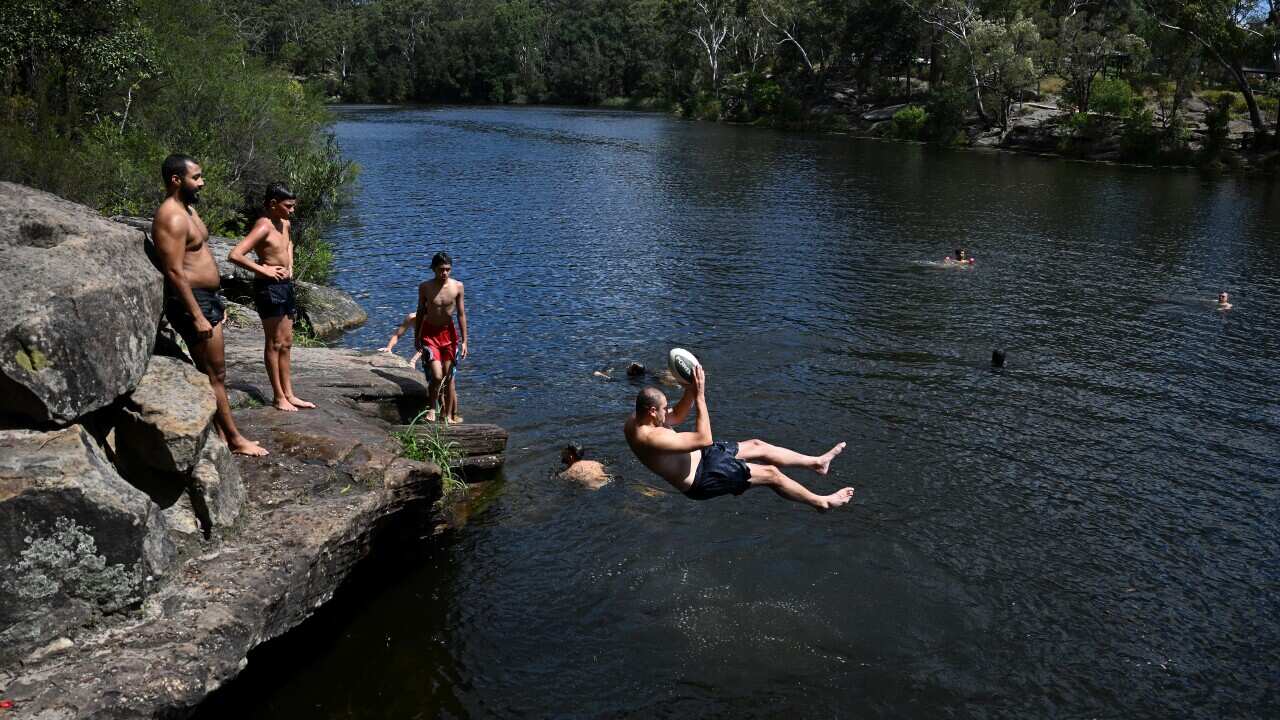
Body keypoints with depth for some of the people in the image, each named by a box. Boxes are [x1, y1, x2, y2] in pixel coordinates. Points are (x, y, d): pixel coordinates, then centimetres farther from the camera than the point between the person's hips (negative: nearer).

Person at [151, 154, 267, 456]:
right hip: (191, 303, -10)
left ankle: (221, 434, 23)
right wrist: (198, 316, -24)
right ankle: (235, 440, 6)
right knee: (216, 375, -3)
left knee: (212, 373, 15)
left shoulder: (188, 209, 14)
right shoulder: (172, 218, -18)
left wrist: (216, 301, 23)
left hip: (206, 299, 10)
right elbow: (175, 272, -23)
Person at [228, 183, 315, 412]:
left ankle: (289, 394, 21)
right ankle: (279, 397, 8)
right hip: (269, 288, -9)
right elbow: (234, 255, -27)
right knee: (274, 343, 0)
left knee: (286, 343, 13)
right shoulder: (263, 226, -17)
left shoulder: (285, 224, 9)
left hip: (286, 286, 9)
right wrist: (263, 270, -21)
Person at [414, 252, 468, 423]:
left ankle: (448, 415, 19)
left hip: (449, 333, 2)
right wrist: (417, 337, 11)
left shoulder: (457, 286, -7)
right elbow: (421, 312, 5)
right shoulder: (425, 287, -8)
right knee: (437, 376, -14)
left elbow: (461, 314, -1)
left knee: (449, 376, 6)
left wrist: (464, 341, -1)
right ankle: (431, 407, 11)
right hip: (430, 333, -2)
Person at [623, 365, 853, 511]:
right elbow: (704, 439, -34)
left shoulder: (634, 421, -5)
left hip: (698, 456, 10)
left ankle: (817, 462, 30)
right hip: (701, 478, -10)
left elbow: (676, 417, 12)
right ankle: (822, 502, 19)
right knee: (771, 473, -2)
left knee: (758, 446, 14)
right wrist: (700, 395, -30)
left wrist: (689, 391, -7)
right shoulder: (653, 438, -36)